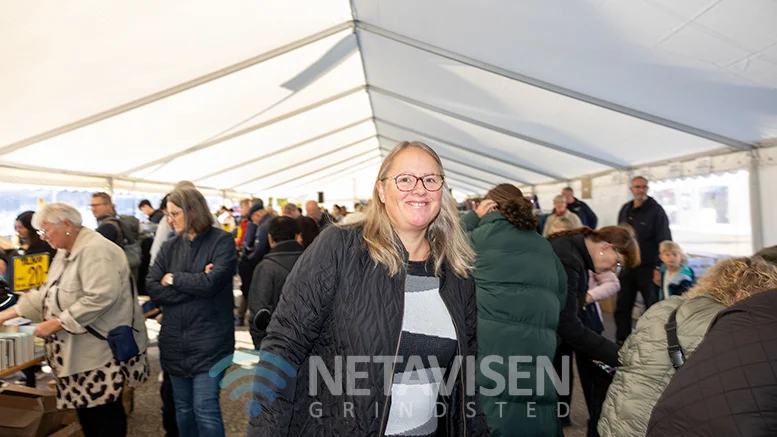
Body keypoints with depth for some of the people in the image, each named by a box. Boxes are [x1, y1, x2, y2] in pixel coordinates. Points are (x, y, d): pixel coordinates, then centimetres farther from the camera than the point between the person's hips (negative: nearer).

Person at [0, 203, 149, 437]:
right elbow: (47, 292, 20)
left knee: (105, 412, -1)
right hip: (78, 351, 10)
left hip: (101, 350, -9)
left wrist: (57, 323, -21)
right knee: (85, 407, 16)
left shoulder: (95, 250, -18)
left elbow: (100, 297, -26)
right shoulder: (65, 253, 15)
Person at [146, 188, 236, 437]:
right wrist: (194, 286, -15)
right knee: (183, 408, 17)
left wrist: (174, 279, -7)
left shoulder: (222, 241, -8)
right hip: (175, 340, 5)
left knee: (205, 409, -2)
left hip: (209, 341, -5)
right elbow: (152, 287, -4)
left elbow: (211, 283, -20)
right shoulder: (170, 246, 7)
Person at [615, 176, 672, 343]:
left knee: (653, 307, 5)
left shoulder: (656, 210, -9)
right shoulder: (625, 210, 9)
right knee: (622, 307, 8)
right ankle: (621, 341, 19)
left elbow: (664, 241, -12)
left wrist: (660, 267, -16)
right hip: (627, 266, 5)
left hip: (648, 267, -5)